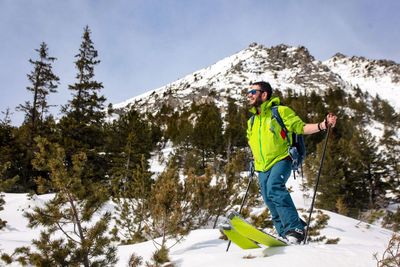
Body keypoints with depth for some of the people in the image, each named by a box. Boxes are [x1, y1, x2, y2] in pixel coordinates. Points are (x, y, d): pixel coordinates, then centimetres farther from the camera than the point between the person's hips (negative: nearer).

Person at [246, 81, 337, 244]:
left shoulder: (280, 111, 1)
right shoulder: (252, 122, 19)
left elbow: (300, 127, -4)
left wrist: (323, 125, -19)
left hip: (281, 160, -6)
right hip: (263, 167, 7)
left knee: (274, 187, -32)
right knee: (270, 201, 2)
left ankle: (295, 228, -30)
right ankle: (285, 235, 12)